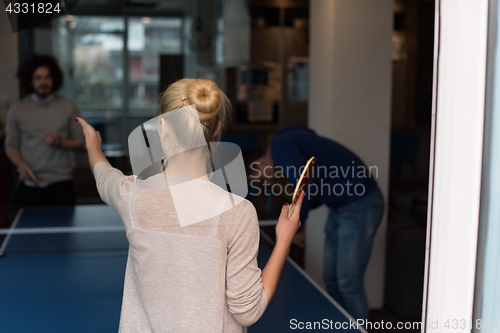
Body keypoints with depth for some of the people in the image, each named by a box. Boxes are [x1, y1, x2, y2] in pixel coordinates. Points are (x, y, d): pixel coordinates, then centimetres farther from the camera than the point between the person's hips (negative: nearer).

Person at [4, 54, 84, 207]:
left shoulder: (68, 107, 5)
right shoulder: (17, 110, 7)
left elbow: (80, 143, 7)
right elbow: (11, 145, 9)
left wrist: (60, 142, -12)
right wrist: (22, 165, -9)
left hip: (61, 183, 0)